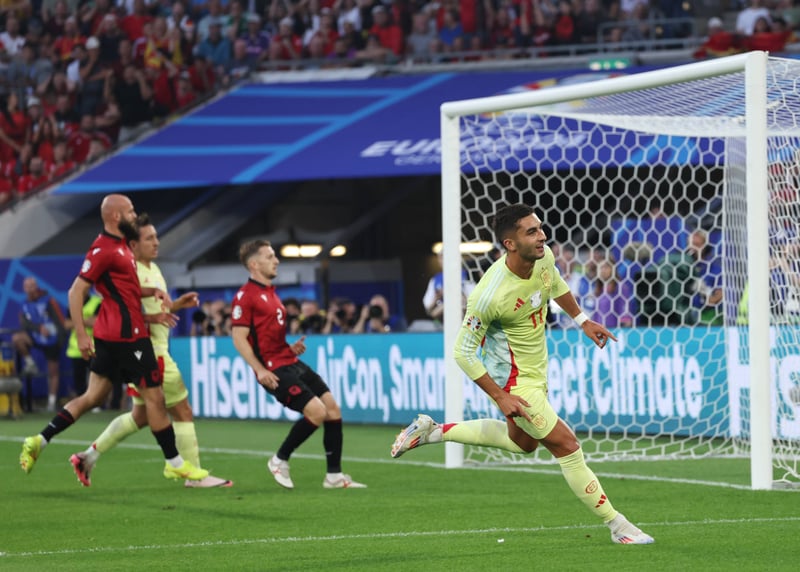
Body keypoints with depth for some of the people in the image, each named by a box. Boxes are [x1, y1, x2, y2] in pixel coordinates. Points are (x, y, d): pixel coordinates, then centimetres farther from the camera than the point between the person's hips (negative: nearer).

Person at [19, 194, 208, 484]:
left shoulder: (119, 245, 14)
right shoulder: (104, 249, -16)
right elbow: (76, 291, -16)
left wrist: (153, 291, 8)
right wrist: (81, 335, -20)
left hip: (110, 335, 10)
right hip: (126, 335, -10)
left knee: (94, 396, 12)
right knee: (154, 395, 0)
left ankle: (39, 440, 8)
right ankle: (174, 463, 9)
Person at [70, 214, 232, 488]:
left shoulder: (153, 269, 14)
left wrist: (177, 304, 12)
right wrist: (151, 319, -28)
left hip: (156, 350, 10)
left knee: (140, 415, 17)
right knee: (182, 411, -4)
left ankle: (88, 456, 21)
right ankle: (194, 475, 3)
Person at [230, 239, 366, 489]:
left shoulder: (270, 292, 19)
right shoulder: (245, 296, -10)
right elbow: (239, 338, -15)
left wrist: (291, 347, 10)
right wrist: (260, 370, -22)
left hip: (291, 363, 9)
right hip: (274, 370, -9)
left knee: (332, 407, 2)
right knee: (316, 410, -19)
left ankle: (334, 475, 8)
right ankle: (279, 461, -1)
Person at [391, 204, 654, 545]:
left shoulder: (543, 257, -13)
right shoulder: (490, 295, -33)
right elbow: (463, 352, -23)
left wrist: (582, 320, 17)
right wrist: (500, 397, -23)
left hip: (535, 371, 9)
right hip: (514, 381, -9)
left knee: (522, 441, 28)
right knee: (566, 446, -8)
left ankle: (433, 431, 36)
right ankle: (616, 525, 4)